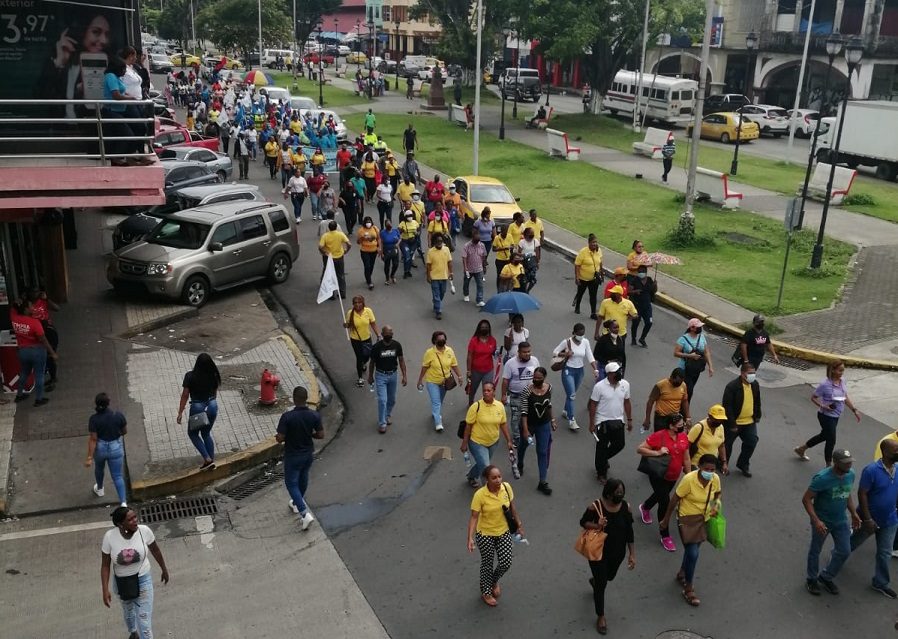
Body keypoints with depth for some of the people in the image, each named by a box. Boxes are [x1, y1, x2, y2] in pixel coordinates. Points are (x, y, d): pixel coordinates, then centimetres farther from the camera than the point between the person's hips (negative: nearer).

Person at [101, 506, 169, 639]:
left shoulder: (144, 530, -25)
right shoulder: (109, 536, -25)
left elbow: (155, 550, -6)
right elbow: (105, 565, -14)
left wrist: (164, 569, 6)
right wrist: (105, 590, -18)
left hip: (143, 579, -2)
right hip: (122, 581, 2)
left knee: (144, 618, -2)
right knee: (128, 610, 30)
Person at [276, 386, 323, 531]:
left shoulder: (287, 417, -25)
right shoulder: (315, 415, -14)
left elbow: (280, 439, -21)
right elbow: (321, 435, -7)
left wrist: (278, 437, 2)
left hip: (293, 456, -4)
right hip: (309, 454, 4)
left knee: (291, 483, 9)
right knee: (303, 479, 26)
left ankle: (305, 513, -4)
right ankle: (297, 503, 47)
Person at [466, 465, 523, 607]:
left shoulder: (506, 487, -14)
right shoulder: (480, 495, -27)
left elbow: (512, 507, 2)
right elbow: (474, 517, -23)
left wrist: (519, 525, 10)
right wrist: (470, 538, -31)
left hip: (504, 532, 4)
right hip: (485, 534, -4)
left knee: (506, 563, 8)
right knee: (487, 564, 13)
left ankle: (494, 581, 43)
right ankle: (485, 592, 39)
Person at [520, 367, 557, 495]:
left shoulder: (549, 387, -10)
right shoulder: (527, 390, -22)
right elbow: (524, 411, -20)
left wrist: (552, 420, 10)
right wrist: (525, 430, -23)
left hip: (544, 424, 2)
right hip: (529, 423, -2)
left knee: (543, 452, 1)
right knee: (524, 444, 23)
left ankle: (542, 482, 5)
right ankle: (520, 464, 54)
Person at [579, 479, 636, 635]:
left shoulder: (625, 507, -14)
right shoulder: (596, 506, -24)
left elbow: (629, 532, -3)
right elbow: (583, 522, -10)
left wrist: (632, 554, -1)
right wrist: (596, 526, -30)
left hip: (617, 552, 4)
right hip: (598, 551, -4)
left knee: (610, 576, 28)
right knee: (601, 584, 6)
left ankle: (594, 580, 64)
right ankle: (600, 616, 28)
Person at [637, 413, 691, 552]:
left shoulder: (683, 437, -7)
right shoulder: (659, 436, -25)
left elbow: (686, 459, 4)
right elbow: (640, 449, -23)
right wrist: (657, 453, -33)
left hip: (673, 477, 6)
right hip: (658, 476, -6)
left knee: (661, 495, 28)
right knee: (665, 502, -4)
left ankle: (645, 507, 61)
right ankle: (665, 537, 11)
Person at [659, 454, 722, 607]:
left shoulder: (715, 479, -14)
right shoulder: (689, 479, -28)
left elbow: (717, 494, 9)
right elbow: (675, 499, -16)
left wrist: (716, 505, -13)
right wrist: (666, 519, -7)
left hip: (704, 519, 5)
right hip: (688, 519, -5)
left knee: (693, 549, 21)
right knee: (693, 553, -8)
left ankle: (682, 574, 47)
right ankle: (688, 590, 10)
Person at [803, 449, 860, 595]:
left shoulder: (850, 475, -8)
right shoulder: (822, 478, -29)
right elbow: (806, 499, -24)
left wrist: (853, 514, 8)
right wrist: (816, 521, -30)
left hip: (841, 521, 6)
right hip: (822, 522, -6)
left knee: (844, 551, 13)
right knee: (815, 551, 13)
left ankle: (826, 577, 35)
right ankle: (812, 579, 35)